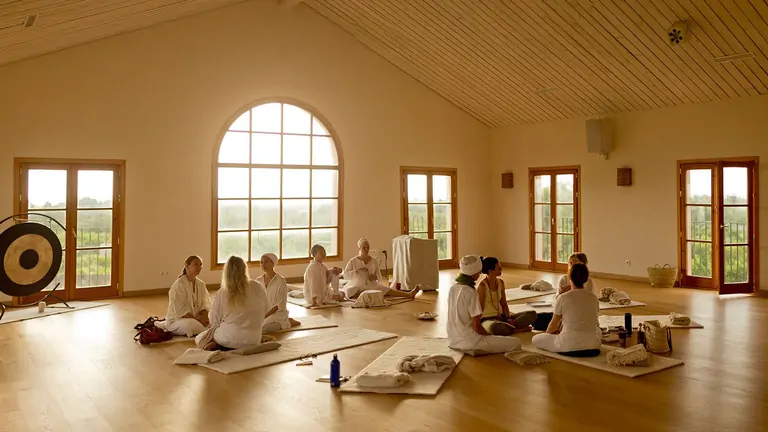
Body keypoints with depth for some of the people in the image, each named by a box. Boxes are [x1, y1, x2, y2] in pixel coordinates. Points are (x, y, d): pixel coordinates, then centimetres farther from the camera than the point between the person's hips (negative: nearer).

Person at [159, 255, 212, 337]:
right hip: (177, 320, -8)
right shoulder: (179, 285, -16)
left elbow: (205, 305, 3)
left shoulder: (201, 284, 5)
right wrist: (198, 319, -22)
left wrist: (204, 317, -18)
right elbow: (181, 311, -20)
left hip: (194, 318, 8)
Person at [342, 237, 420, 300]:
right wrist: (357, 270, -19)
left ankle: (409, 294, -36)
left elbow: (380, 278, 10)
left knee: (387, 290, -22)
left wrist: (375, 277, -13)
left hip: (372, 286, 2)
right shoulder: (353, 261, -3)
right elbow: (345, 275, -9)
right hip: (356, 287, -2)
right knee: (349, 291, -38)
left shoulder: (374, 261, 5)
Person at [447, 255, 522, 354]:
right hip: (469, 341, -8)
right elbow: (477, 326, -20)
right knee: (516, 343, -5)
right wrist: (489, 335, 1)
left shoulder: (453, 288, 3)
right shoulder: (471, 293, -21)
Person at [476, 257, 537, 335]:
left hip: (501, 317, 7)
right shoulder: (482, 286, -13)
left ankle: (508, 327, -22)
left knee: (532, 314, -7)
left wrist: (508, 318, -6)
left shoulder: (501, 283, 8)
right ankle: (519, 329, -19)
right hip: (487, 320, -7)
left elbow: (504, 304, 12)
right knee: (494, 327, -45)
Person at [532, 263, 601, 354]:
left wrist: (547, 333, 26)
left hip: (569, 346, -4)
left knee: (536, 339, 14)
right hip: (592, 345, 5)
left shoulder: (563, 298, -8)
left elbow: (553, 325, 2)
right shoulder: (593, 298, 3)